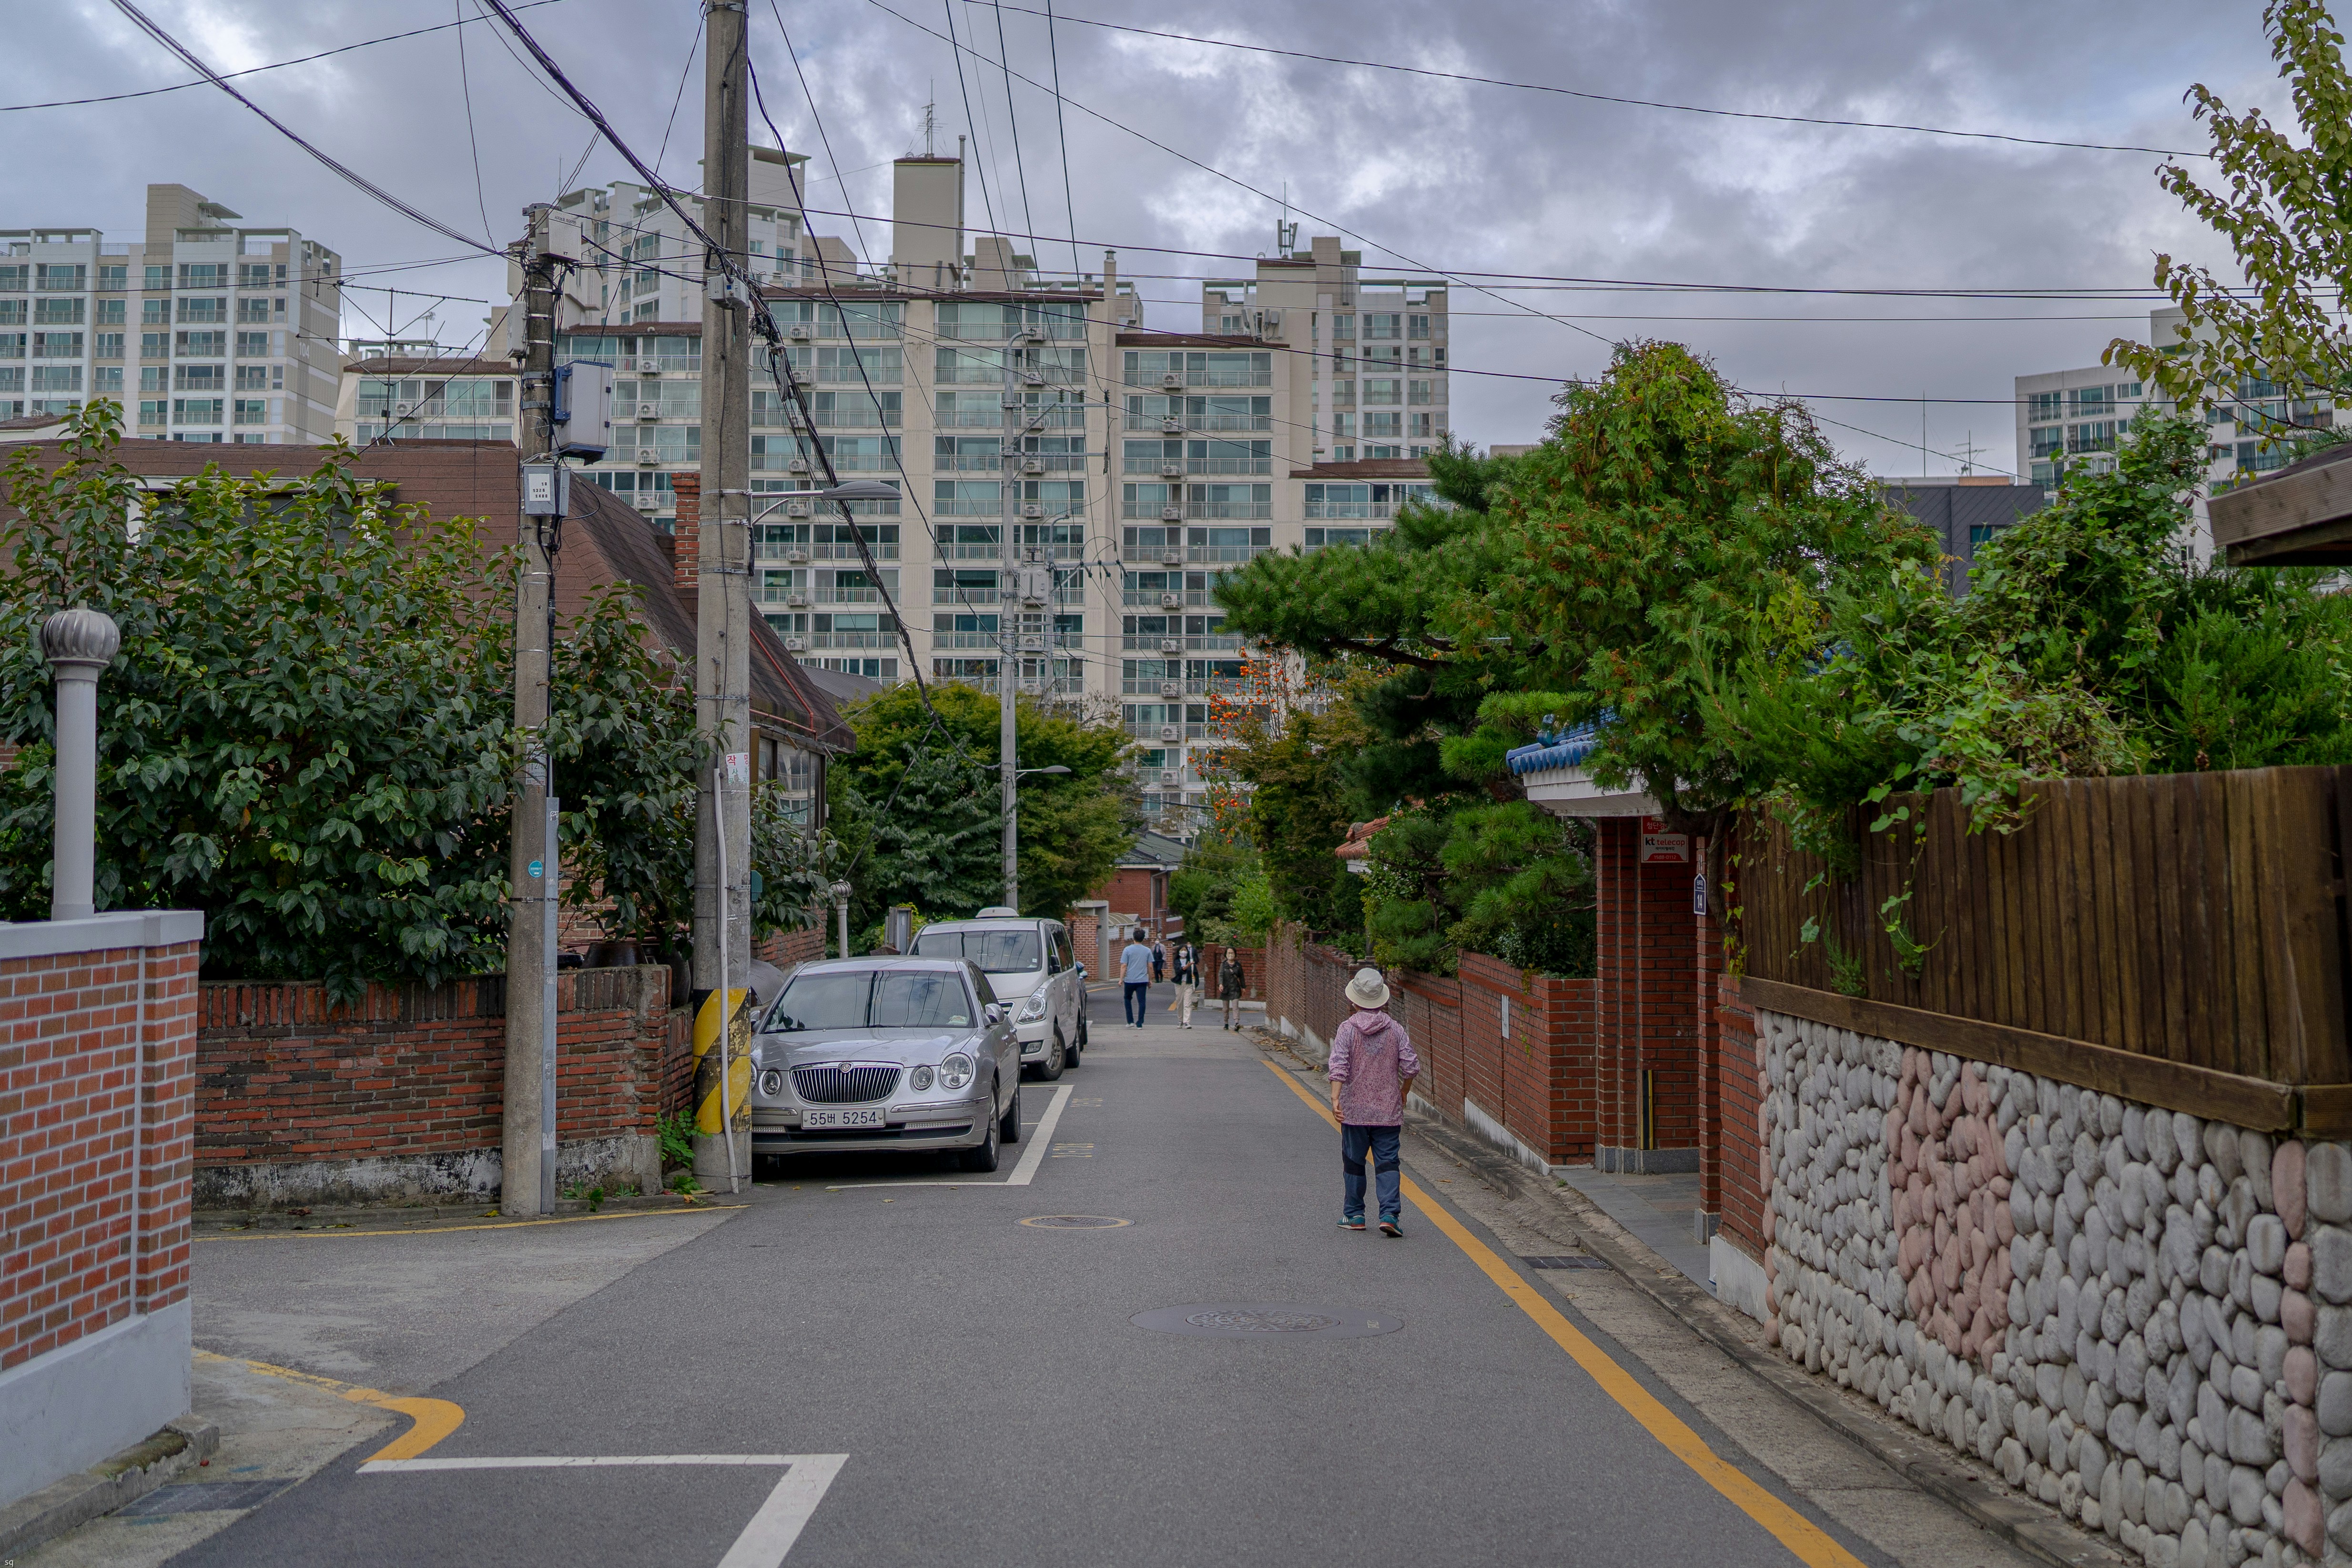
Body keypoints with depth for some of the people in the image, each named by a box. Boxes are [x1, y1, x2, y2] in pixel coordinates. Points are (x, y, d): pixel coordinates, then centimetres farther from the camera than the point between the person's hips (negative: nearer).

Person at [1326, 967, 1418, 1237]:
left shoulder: (1347, 1029, -6)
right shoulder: (1396, 1029, -1)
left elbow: (1338, 1066, -17)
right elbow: (1411, 1067, -2)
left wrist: (1335, 1098, -22)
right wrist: (1403, 1094, 14)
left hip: (1355, 1111, -1)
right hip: (1389, 1111, 1)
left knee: (1353, 1163, 12)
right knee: (1388, 1163, 2)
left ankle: (1354, 1215, 19)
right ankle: (1390, 1214, -11)